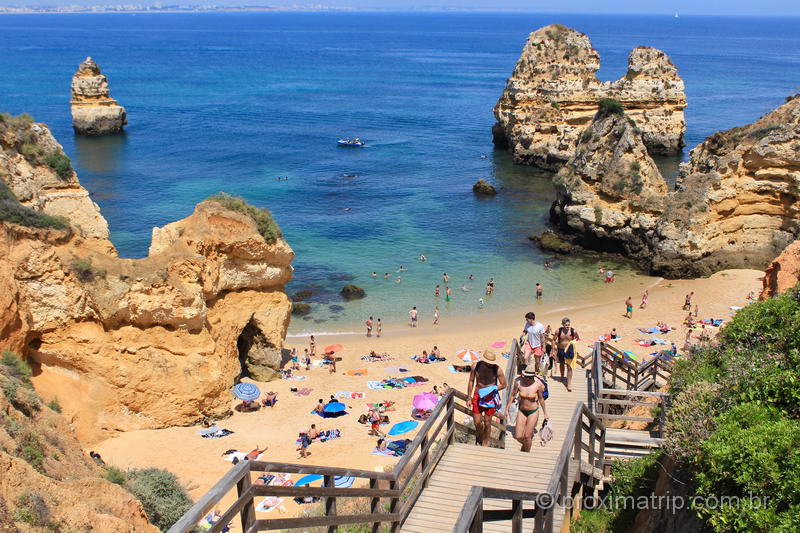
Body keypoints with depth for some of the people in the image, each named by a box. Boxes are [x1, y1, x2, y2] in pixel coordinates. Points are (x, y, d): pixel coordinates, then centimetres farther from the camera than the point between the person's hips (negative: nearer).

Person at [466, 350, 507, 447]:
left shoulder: (497, 370, -16)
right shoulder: (475, 367, -12)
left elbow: (504, 384, -4)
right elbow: (471, 382, 2)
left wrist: (492, 389, -20)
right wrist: (469, 397, 4)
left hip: (490, 398, -1)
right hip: (477, 396, 1)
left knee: (487, 422, 9)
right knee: (477, 422, 5)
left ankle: (485, 443, 29)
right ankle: (479, 436, 37)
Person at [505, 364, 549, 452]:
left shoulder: (538, 384, -19)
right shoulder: (518, 382, -16)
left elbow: (541, 399, -3)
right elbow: (513, 395, -1)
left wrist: (545, 413, 7)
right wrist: (507, 409, 6)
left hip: (533, 412, -2)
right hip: (521, 411, 2)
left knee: (527, 436, -2)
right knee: (518, 436, 1)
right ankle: (527, 445, 35)